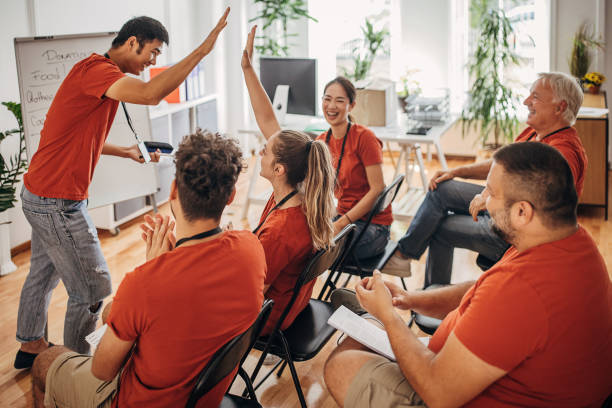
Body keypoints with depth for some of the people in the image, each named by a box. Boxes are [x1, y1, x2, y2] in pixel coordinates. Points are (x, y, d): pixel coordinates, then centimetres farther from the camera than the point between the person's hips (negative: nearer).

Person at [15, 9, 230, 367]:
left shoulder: (98, 73, 13)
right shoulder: (96, 70, -20)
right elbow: (151, 94, -37)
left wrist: (126, 152, 16)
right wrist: (202, 51, -33)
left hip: (39, 195, 11)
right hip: (58, 202, -11)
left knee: (43, 272, 24)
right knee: (93, 288, -1)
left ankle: (31, 347, 42)